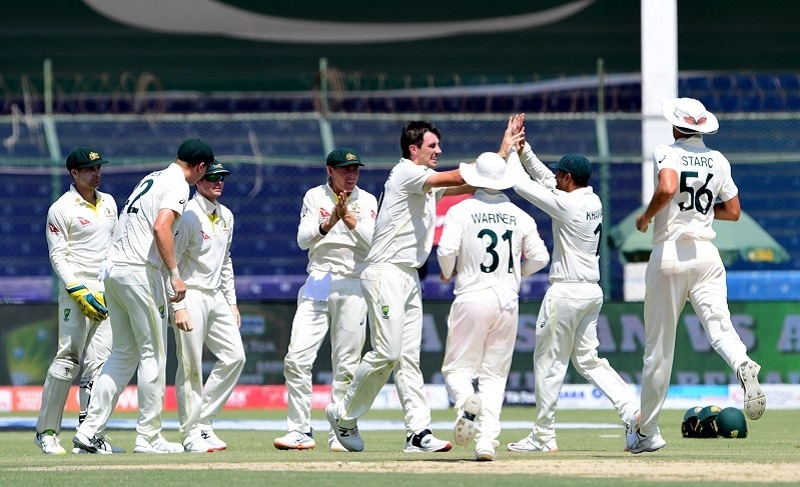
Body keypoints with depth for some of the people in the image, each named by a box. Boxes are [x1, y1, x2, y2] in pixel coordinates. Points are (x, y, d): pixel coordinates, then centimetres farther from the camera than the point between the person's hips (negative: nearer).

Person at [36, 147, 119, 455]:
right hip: (76, 289, -6)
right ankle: (46, 431, -2)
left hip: (107, 291, 6)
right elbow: (58, 256, -8)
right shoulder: (61, 209, -5)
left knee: (98, 361, 0)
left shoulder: (108, 203, 16)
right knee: (68, 359, -9)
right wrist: (78, 291, -17)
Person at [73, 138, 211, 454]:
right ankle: (148, 437, 0)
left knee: (123, 354, 13)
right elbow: (161, 227, -23)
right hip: (140, 272, -9)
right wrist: (175, 274, -24)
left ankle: (89, 430, 6)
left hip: (112, 270, 9)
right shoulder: (178, 185, -7)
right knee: (153, 353, -1)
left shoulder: (151, 178, 21)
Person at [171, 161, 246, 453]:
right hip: (190, 297, -8)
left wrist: (231, 302, 17)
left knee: (234, 357, 2)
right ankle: (191, 435, 0)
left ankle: (203, 422, 11)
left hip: (216, 297, 8)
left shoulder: (226, 216, 12)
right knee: (191, 368, -6)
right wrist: (178, 307, -20)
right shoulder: (188, 215, -13)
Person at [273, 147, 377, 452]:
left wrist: (351, 220, -21)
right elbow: (303, 239, -6)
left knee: (346, 364, -1)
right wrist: (328, 223, -23)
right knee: (297, 358, -10)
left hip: (353, 287, 0)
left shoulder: (367, 202, 6)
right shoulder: (314, 197, 6)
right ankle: (300, 432, -6)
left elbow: (372, 244, -7)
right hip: (318, 284, 0)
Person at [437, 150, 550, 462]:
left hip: (472, 298, -3)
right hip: (508, 300, 3)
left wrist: (447, 272, 7)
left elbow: (446, 251, -15)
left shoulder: (461, 211, -3)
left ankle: (466, 401, -30)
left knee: (457, 367, 5)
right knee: (494, 374, 9)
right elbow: (540, 257, 6)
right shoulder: (520, 216, 7)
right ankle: (488, 440, -5)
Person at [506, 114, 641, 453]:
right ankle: (632, 410, -2)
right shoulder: (593, 200, 9)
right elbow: (543, 178, 20)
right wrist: (522, 147, 17)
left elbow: (521, 185, -13)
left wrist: (510, 149, 0)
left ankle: (543, 436, 6)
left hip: (566, 292, -9)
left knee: (549, 362, 1)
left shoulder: (567, 204, -16)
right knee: (587, 359, 14)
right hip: (592, 291, 9)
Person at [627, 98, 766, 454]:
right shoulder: (718, 161, 11)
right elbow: (733, 211, 16)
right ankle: (743, 365, -47)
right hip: (706, 254, 3)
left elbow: (667, 187, -25)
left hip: (669, 254, -3)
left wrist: (646, 216, -9)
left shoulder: (667, 154, -5)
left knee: (658, 344, 5)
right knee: (718, 323, -10)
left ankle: (647, 432, 14)